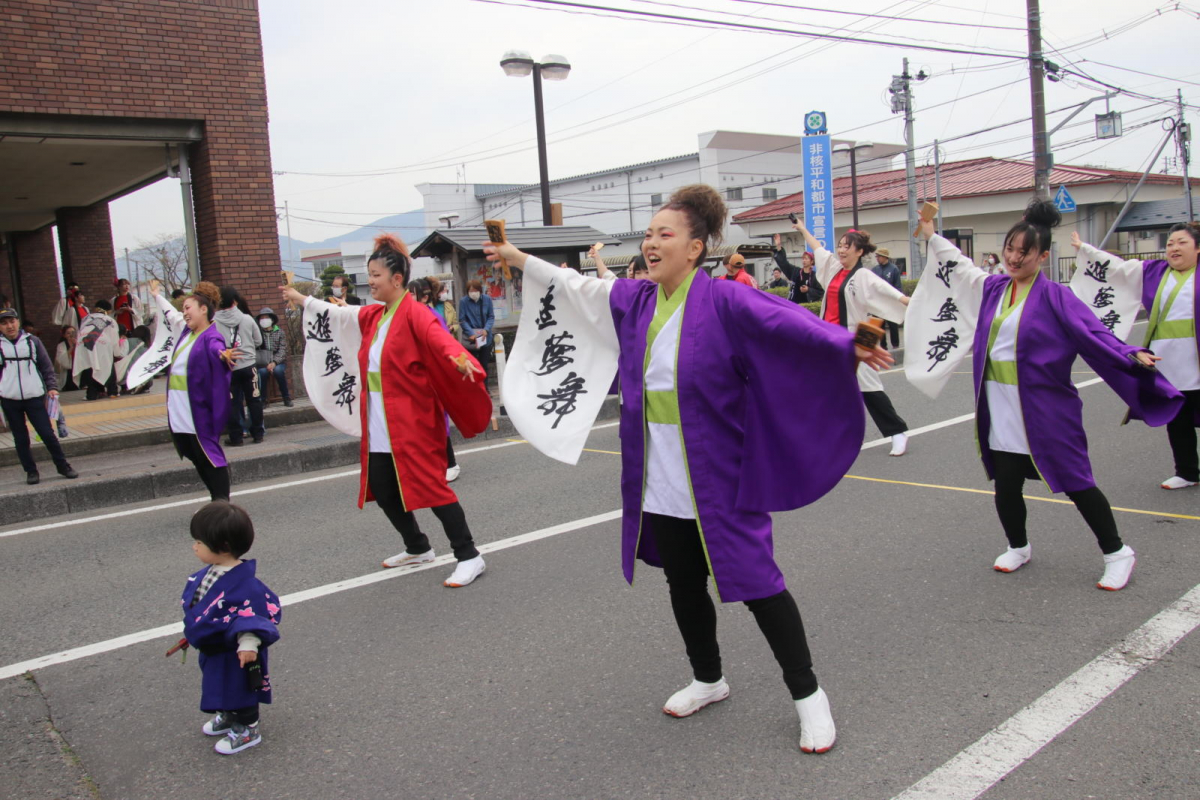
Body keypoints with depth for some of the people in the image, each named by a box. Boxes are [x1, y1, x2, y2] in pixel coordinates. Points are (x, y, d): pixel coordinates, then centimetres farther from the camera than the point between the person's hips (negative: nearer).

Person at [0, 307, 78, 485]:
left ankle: (63, 466, 11)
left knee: (47, 433, -2)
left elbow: (47, 367, 8)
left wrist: (52, 387, -2)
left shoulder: (32, 341, 4)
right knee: (20, 438, 7)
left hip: (34, 397, -1)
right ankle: (31, 471, 16)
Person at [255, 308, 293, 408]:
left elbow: (282, 351, -4)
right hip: (263, 363, 0)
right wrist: (266, 364, -21)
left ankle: (287, 398, -14)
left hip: (278, 362, 0)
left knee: (278, 370, -32)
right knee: (262, 371, -32)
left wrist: (274, 363, -21)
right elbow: (255, 350, -6)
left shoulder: (280, 333, 5)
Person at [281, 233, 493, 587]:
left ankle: (468, 556, 0)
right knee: (382, 490, 14)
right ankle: (417, 548, 33)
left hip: (413, 425, -9)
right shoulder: (373, 316, 12)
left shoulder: (415, 314, -13)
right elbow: (337, 314, 30)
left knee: (431, 486, -9)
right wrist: (301, 299, 41)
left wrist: (460, 359, -52)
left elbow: (439, 340, -31)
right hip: (379, 426, 9)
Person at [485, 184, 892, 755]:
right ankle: (708, 679, 40)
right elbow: (576, 287, 20)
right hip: (659, 480, 6)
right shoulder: (635, 301, 6)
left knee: (753, 580, 1)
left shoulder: (723, 301, -13)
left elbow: (788, 324, -23)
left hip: (717, 479, -6)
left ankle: (807, 693, 19)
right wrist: (519, 259, 27)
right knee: (683, 582, 18)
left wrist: (847, 345, -37)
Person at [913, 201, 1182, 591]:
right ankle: (1018, 547, 34)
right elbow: (959, 265, 25)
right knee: (1006, 484, 11)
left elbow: (1094, 333, -14)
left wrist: (1133, 355, -28)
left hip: (1045, 409, -5)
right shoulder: (993, 288, 8)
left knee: (1075, 482, 3)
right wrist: (932, 236, 34)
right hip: (1000, 410, 5)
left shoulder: (1054, 297, -9)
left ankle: (1116, 552, 21)